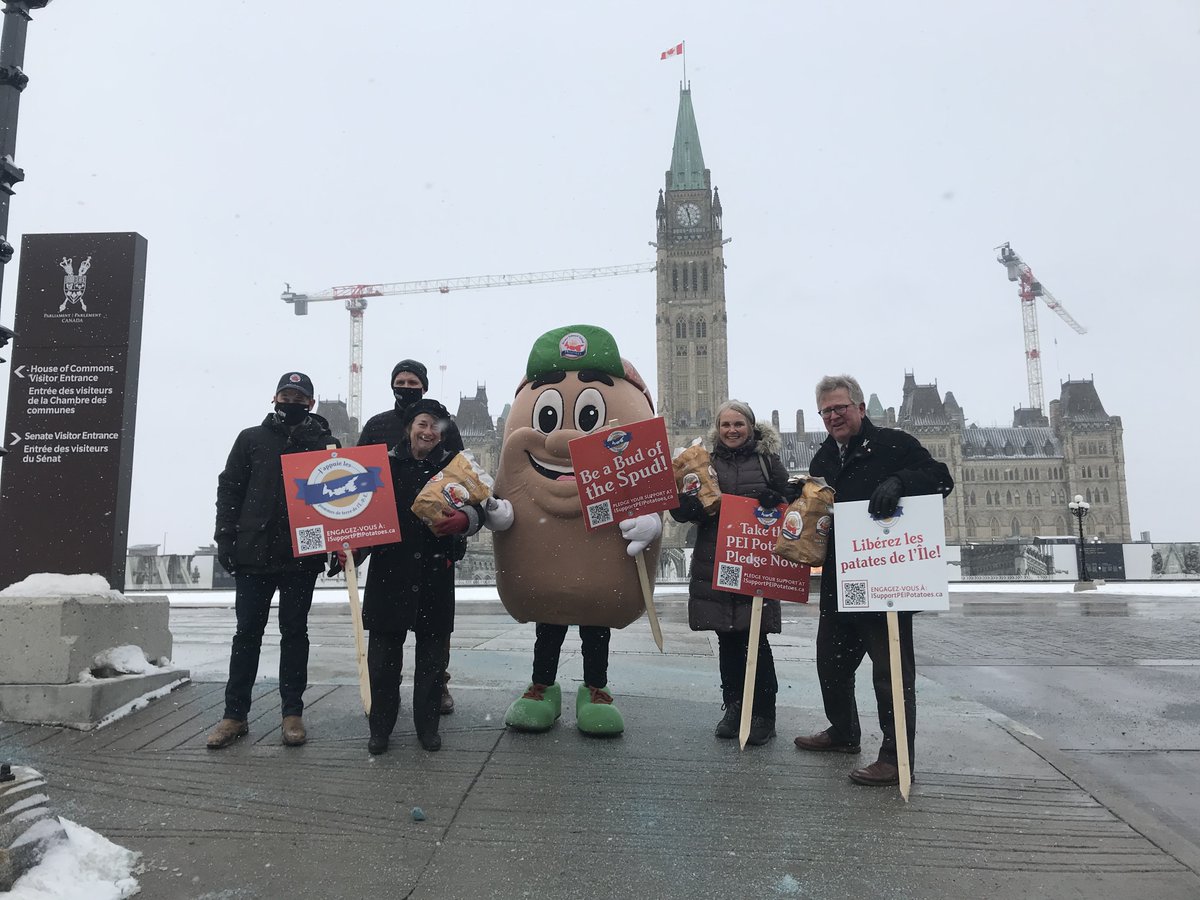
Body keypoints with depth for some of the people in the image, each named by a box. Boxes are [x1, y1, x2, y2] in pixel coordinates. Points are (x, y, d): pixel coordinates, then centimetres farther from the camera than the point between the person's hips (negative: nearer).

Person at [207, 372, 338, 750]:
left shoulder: (325, 443, 6)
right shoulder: (252, 439, 8)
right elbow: (229, 489, 7)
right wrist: (226, 540, -1)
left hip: (302, 556, -1)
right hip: (253, 553, 1)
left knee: (294, 631, 7)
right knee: (247, 632, 6)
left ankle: (293, 713, 15)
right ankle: (235, 714, 16)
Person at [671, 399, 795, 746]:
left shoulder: (767, 459, 7)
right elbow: (682, 511, 8)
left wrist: (773, 500, -17)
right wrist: (688, 502, -16)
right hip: (715, 564, 2)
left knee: (756, 640, -2)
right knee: (727, 640, 9)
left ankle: (763, 715, 12)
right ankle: (733, 709, 23)